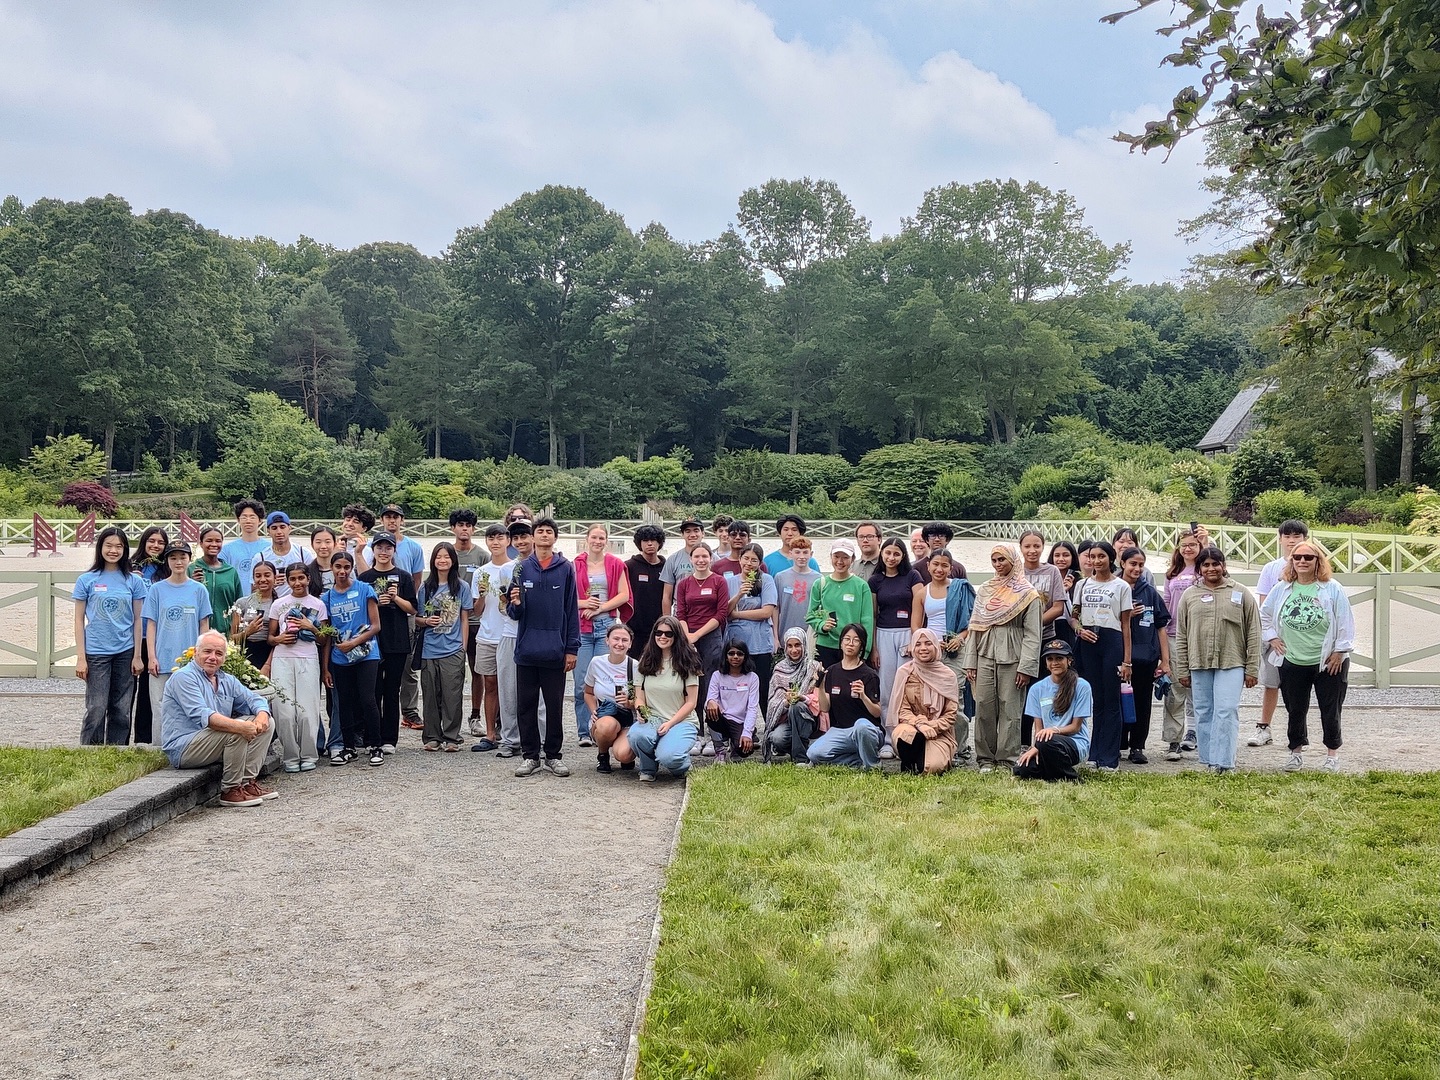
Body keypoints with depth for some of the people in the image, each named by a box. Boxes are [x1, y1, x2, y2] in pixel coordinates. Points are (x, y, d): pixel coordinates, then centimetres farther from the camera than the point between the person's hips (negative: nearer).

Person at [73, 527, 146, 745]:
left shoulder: (133, 581, 5)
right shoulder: (86, 580, 1)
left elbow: (137, 620, 7)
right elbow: (79, 620, 2)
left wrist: (137, 655, 2)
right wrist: (80, 657, -3)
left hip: (125, 653, 2)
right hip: (96, 653, -2)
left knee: (122, 711, 6)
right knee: (96, 710, -5)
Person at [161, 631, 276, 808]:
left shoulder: (227, 680, 14)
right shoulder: (184, 677, -13)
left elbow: (254, 699, 11)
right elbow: (201, 715, -26)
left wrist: (262, 715, -15)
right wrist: (239, 726, -38)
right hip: (182, 750, -8)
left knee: (265, 723, -1)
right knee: (237, 732, -29)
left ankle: (249, 782, -5)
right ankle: (230, 791, -18)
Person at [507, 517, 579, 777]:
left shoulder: (566, 568, 1)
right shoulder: (522, 568, 5)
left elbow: (572, 609, 1)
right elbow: (516, 613, 8)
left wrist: (572, 648, -3)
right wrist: (516, 604, -16)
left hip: (555, 650, -2)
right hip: (527, 649, 2)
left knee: (554, 706, 6)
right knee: (526, 706, 7)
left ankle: (553, 755, 17)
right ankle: (530, 756, 16)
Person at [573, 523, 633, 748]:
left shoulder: (616, 564, 7)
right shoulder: (575, 565, 7)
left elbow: (624, 595, 2)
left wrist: (600, 608, -8)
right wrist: (583, 604, -11)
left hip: (607, 626, 0)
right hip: (581, 628, 0)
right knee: (581, 683, -1)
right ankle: (584, 732, 7)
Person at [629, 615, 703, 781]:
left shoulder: (687, 663, 0)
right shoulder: (646, 662, 10)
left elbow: (691, 702, -2)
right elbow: (639, 697, 10)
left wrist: (670, 724, -14)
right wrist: (640, 710, -14)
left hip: (681, 721, -3)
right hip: (651, 718, 3)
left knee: (668, 757, -33)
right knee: (636, 734, -34)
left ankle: (681, 765, 8)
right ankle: (648, 769, 1)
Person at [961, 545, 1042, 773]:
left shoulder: (1028, 594, 0)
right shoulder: (984, 591, 13)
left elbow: (1032, 634, -4)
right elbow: (974, 627, 13)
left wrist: (1025, 667, -11)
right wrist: (970, 661, 7)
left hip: (1012, 658, -4)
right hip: (985, 655, 4)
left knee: (1010, 709, -1)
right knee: (984, 708, 3)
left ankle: (1008, 759, 5)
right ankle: (985, 758, 10)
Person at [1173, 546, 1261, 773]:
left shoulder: (1241, 594, 4)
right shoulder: (1189, 595, 9)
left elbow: (1253, 634, 3)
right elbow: (1181, 636, 10)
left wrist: (1252, 668, -2)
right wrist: (1182, 670, 6)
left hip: (1231, 664, -2)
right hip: (1199, 664, 3)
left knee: (1226, 712, -10)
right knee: (1203, 713, 7)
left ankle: (1222, 763, -9)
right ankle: (1208, 762, 16)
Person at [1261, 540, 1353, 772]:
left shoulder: (1332, 589, -6)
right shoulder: (1281, 589, 2)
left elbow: (1345, 623, -4)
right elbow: (1264, 615, 16)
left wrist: (1339, 652, -6)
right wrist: (1272, 638, 7)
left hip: (1328, 662, -2)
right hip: (1292, 662, 3)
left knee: (1330, 711, 6)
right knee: (1295, 710, 10)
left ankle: (1332, 753, 20)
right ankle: (1297, 752, 23)